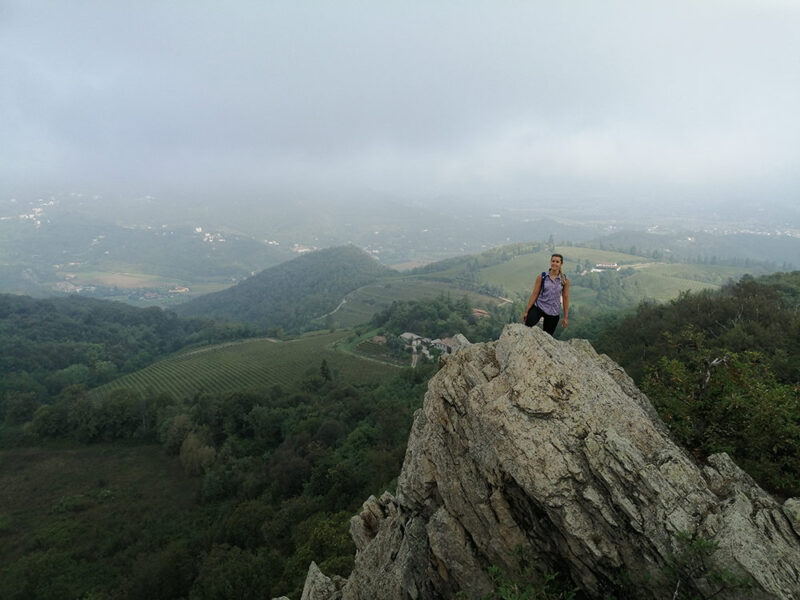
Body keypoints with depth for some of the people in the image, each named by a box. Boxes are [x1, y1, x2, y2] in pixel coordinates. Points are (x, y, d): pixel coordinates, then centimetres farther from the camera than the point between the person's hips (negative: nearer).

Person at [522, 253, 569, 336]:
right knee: (526, 327, -27)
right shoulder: (542, 277, -4)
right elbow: (535, 294, -2)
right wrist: (526, 311, -2)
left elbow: (565, 298, 4)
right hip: (538, 307, -2)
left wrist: (565, 317, 5)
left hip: (553, 313, 2)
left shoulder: (565, 281, 0)